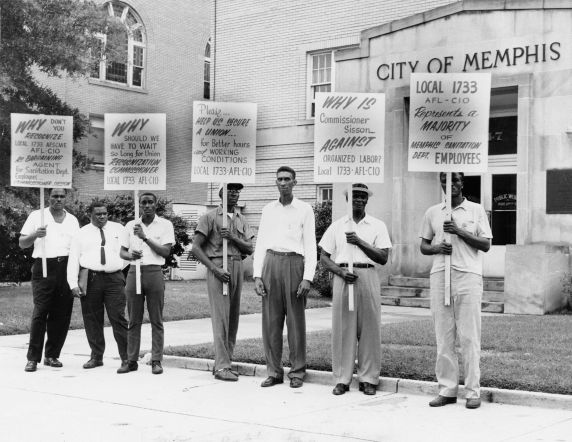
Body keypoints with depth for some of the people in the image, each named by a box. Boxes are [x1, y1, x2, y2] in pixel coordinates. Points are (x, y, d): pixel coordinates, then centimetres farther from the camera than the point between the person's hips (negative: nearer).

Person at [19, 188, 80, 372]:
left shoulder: (72, 220, 16)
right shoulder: (37, 216, 7)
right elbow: (22, 243, 5)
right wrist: (35, 235, -15)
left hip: (66, 268, 3)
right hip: (44, 267, -3)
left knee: (62, 314, 2)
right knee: (40, 312, -9)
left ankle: (52, 355, 12)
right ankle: (33, 358, -5)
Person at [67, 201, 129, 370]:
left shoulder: (118, 229, 13)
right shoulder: (82, 234, 11)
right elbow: (73, 260, 6)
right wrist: (73, 284, -4)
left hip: (114, 279, -1)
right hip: (90, 278, 1)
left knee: (118, 318, -6)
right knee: (92, 320, 4)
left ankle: (127, 357, -3)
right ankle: (96, 356, 16)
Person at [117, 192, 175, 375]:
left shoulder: (165, 225, 3)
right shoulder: (131, 225, 12)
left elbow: (166, 251, -7)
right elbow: (122, 251, 13)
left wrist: (145, 237, -13)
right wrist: (130, 255, -10)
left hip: (154, 272, -3)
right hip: (134, 272, 3)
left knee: (156, 320, 0)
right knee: (133, 320, 5)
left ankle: (156, 361, 4)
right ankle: (131, 360, 10)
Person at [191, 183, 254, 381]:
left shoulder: (241, 220, 16)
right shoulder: (210, 217, 0)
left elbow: (249, 249, 9)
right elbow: (196, 247, -5)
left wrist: (233, 237, -10)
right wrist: (215, 269, -13)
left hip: (237, 267, 6)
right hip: (218, 267, -6)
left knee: (233, 318, 7)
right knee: (221, 317, -9)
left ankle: (224, 363, 15)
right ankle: (221, 367, -8)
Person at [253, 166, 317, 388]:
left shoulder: (304, 209, 4)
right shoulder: (268, 209, 14)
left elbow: (310, 246, 1)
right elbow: (260, 243, 13)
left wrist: (307, 278, -8)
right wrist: (257, 275, 4)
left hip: (294, 264, -3)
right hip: (271, 263, 3)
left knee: (296, 320, -1)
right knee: (271, 320, 2)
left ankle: (297, 372, 8)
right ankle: (274, 371, 9)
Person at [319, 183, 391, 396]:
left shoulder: (377, 226, 9)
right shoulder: (337, 226, 13)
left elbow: (383, 258, -1)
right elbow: (324, 257, 10)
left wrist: (359, 241, -10)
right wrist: (340, 271, -8)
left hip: (368, 277, -1)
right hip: (342, 276, 1)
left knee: (369, 328, 0)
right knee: (342, 328, -1)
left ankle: (368, 378, 8)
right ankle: (342, 378, 5)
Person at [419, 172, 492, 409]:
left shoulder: (476, 210, 7)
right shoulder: (432, 212, 14)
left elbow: (486, 245, 2)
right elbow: (423, 246, 17)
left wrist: (460, 231, -10)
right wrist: (436, 248, -5)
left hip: (468, 276, -2)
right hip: (439, 275, 3)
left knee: (469, 336, -4)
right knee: (443, 336, 2)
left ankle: (473, 391, 1)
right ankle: (447, 389, 7)